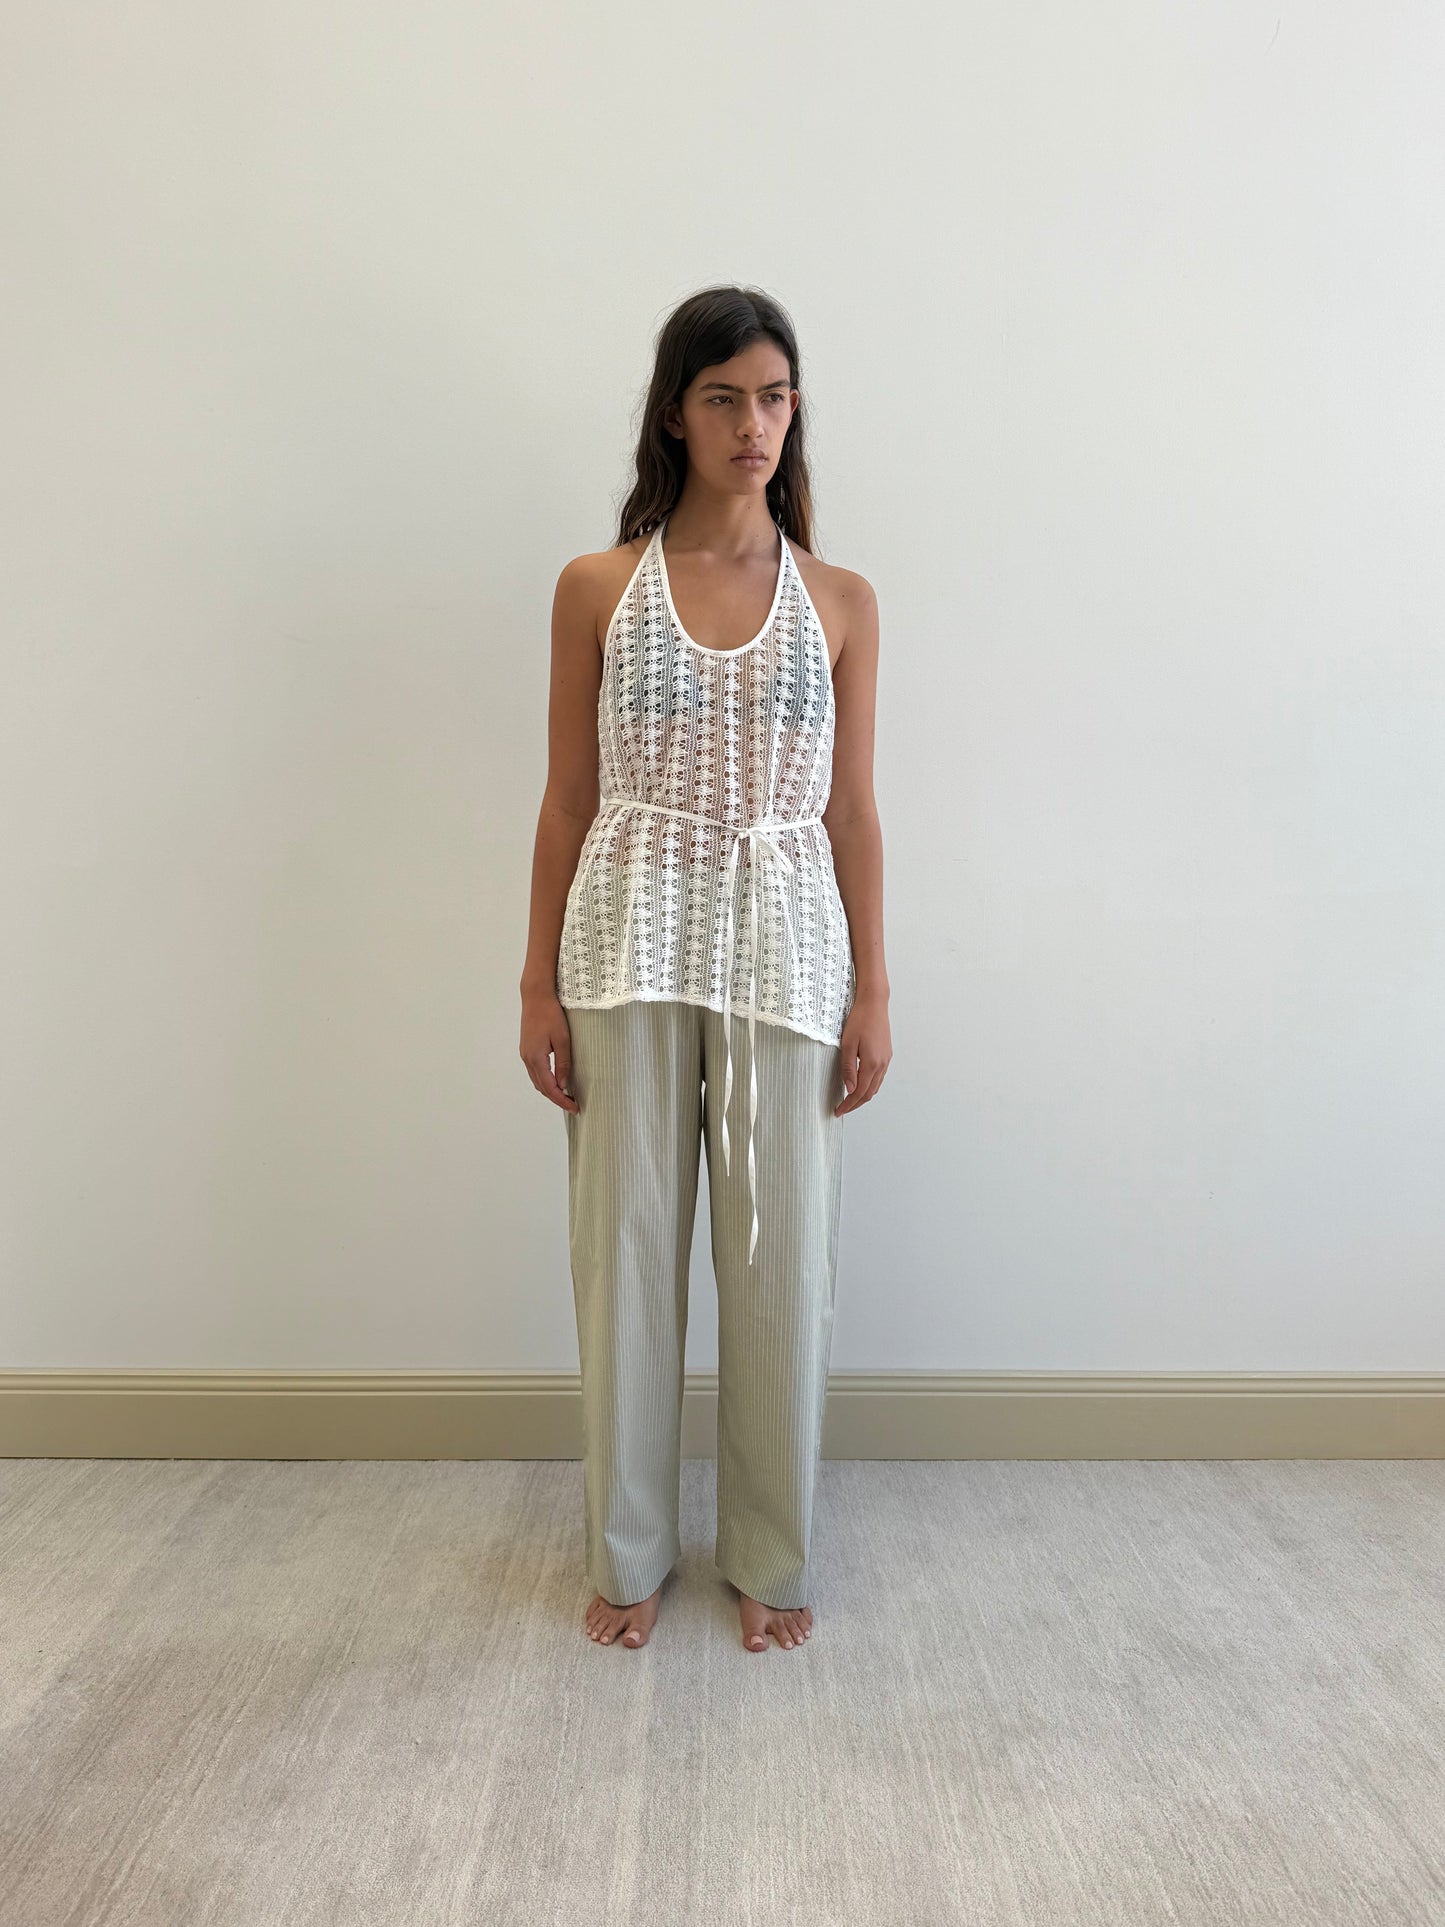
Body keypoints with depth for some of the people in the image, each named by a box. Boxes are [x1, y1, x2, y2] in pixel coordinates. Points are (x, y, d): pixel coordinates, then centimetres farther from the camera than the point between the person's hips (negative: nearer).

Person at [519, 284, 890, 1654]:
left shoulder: (840, 602, 6)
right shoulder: (596, 588, 4)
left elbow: (852, 811, 6)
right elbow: (566, 800, 4)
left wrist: (872, 991, 2)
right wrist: (541, 982, 0)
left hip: (783, 942, 1)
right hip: (631, 935, 0)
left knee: (780, 1255, 6)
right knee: (626, 1245, 7)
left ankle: (770, 1556, 28)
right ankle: (628, 1553, 28)